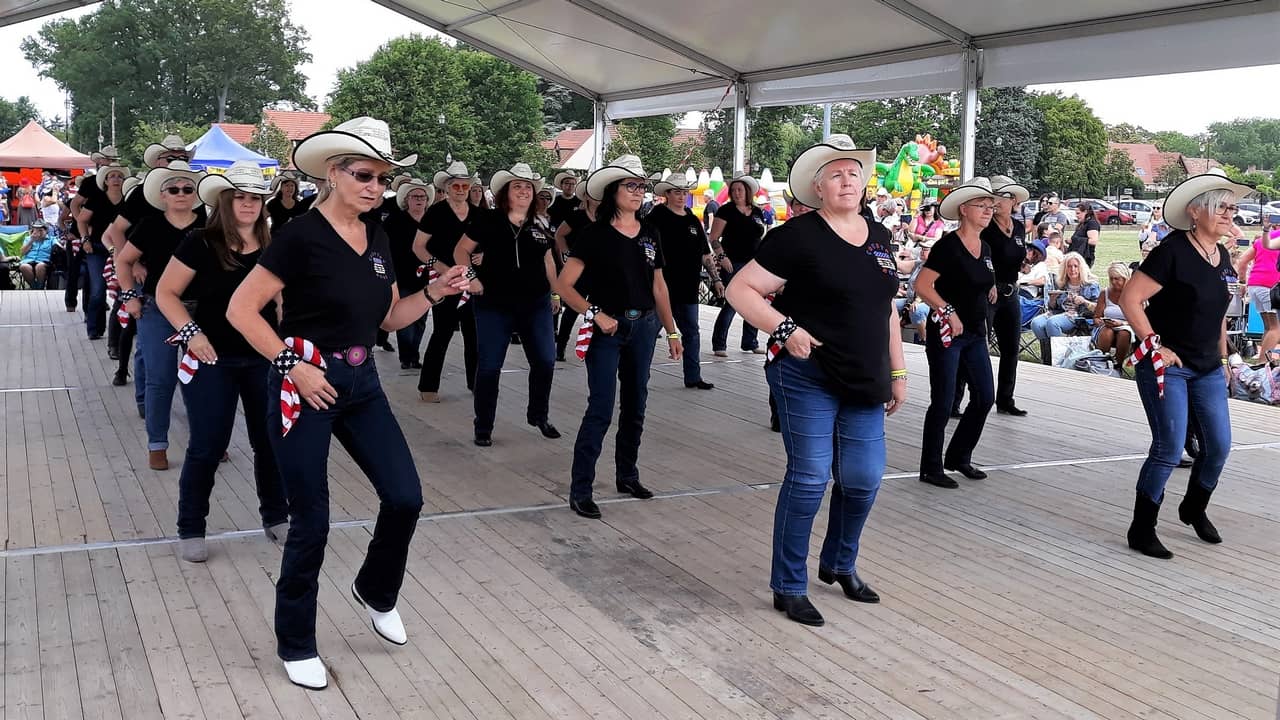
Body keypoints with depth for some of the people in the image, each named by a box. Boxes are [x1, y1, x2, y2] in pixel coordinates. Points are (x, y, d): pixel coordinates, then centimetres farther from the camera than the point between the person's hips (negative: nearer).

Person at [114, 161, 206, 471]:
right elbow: (123, 260, 9)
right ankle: (157, 445, 13)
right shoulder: (151, 226, -1)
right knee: (161, 379, 2)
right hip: (157, 311, -1)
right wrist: (130, 296, -1)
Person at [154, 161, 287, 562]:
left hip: (264, 359, 4)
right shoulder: (201, 244, -9)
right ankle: (190, 529, 16)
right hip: (213, 360, -3)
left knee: (271, 440, 9)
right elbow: (166, 293, -4)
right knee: (207, 447, 2)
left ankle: (275, 518, 26)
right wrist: (190, 332, -16)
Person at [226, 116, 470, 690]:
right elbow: (241, 310, -15)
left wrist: (435, 293, -1)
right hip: (307, 386, -6)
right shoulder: (301, 235, -14)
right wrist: (291, 364, -18)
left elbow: (389, 317, 15)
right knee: (311, 522, 1)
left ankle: (375, 592, 32)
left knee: (405, 497, 2)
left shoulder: (377, 238, 7)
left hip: (362, 383, 7)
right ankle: (296, 645, 22)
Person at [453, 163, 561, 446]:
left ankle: (538, 415, 26)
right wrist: (470, 277, -10)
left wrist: (556, 293, 16)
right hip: (495, 306, -3)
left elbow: (548, 261, 17)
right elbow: (461, 250, 1)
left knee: (545, 361, 4)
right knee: (489, 366, 1)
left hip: (536, 305, 3)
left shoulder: (539, 226, 6)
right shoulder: (487, 221, -4)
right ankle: (483, 427, 13)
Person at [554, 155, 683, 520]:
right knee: (601, 409, -8)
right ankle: (580, 490, -2)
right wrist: (595, 314, -20)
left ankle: (627, 475, 30)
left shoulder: (649, 234, 7)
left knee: (635, 405, 14)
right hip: (607, 328, -5)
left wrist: (671, 331, 13)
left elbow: (658, 287, 14)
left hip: (643, 327, 6)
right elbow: (564, 285, -12)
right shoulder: (596, 234, -8)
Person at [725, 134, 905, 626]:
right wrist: (784, 328, -21)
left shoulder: (878, 237, 11)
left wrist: (897, 372, 17)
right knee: (809, 478, -3)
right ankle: (789, 587, 11)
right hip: (808, 377, -6)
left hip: (865, 383, 6)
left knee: (864, 479, 9)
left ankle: (840, 565, 35)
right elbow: (741, 289, -10)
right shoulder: (799, 236, -9)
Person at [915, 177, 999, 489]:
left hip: (975, 333, 8)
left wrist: (990, 290, 9)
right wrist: (948, 311, -23)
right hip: (946, 332, -8)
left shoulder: (985, 248, 10)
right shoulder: (948, 245, -14)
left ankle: (959, 457, 26)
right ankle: (931, 468, 9)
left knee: (984, 398, 9)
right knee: (943, 402, -3)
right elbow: (922, 285, -21)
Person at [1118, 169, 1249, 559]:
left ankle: (1194, 510, 35)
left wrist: (1222, 357, 19)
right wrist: (1156, 347, -17)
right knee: (1170, 449, -9)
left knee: (1219, 446, 10)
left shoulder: (1222, 257, 9)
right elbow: (1130, 299, -19)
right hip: (1166, 365, -8)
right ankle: (1141, 530, 5)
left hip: (1207, 368, 8)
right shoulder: (1173, 250, -15)